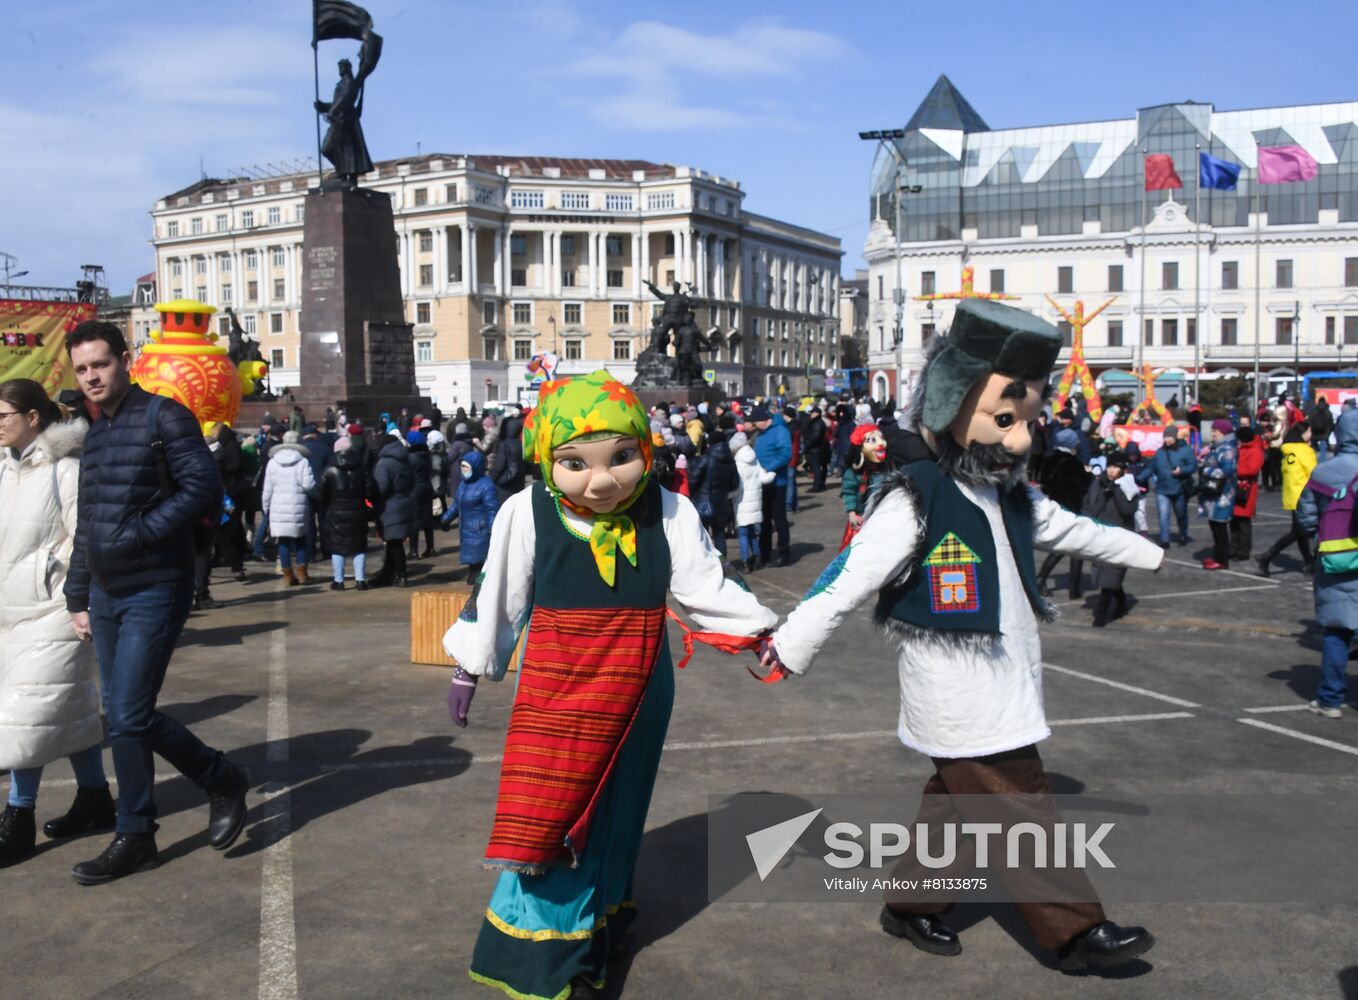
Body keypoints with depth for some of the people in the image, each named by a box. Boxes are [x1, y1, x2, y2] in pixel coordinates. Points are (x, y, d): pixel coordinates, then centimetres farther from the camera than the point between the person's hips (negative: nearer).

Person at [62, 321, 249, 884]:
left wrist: (137, 535, -19)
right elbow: (86, 526, 19)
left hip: (154, 591, -8)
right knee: (122, 718, 9)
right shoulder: (94, 437, 15)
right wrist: (78, 598, 17)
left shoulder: (162, 416, -8)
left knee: (129, 717, -8)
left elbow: (203, 489, -18)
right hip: (106, 595, 8)